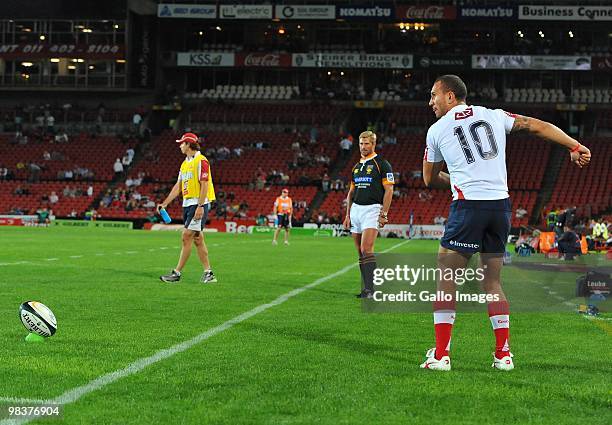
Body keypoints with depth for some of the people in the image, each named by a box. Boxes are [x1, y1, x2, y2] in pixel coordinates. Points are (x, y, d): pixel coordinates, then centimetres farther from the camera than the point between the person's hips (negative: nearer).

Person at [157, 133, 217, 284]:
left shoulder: (201, 161, -11)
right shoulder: (185, 163, 17)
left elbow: (205, 185, -17)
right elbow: (178, 186, 18)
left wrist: (200, 207, -22)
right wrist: (165, 203, 12)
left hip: (199, 204, -9)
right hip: (187, 204, 9)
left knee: (187, 236, -9)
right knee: (197, 239, 7)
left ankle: (177, 273, -7)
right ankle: (208, 273, 10)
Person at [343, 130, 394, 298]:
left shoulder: (382, 164, -4)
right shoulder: (356, 167, 17)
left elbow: (388, 190, -8)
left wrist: (383, 214, -15)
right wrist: (348, 215, 14)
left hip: (372, 209, -7)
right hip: (356, 209, 7)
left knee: (366, 249, -19)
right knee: (360, 252, 6)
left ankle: (369, 288, -21)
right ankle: (366, 289, 10)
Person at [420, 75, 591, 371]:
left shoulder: (437, 130, 7)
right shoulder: (493, 116, 14)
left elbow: (430, 179, 18)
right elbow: (538, 126, 13)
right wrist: (575, 147, 14)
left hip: (468, 205, -4)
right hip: (501, 205, 4)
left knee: (446, 279, 1)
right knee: (492, 282, 13)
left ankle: (441, 354, -5)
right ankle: (503, 354, 10)